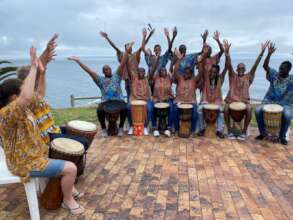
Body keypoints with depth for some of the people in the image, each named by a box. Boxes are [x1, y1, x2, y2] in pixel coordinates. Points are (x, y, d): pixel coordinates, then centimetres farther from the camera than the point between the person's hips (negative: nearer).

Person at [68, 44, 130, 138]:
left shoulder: (116, 76, 11)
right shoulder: (100, 80, 12)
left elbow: (122, 64, 2)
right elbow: (89, 71, 7)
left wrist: (127, 51, -9)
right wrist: (78, 61, 2)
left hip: (118, 100, 0)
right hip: (106, 101, 0)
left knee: (124, 109, -32)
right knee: (100, 110, -31)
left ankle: (121, 128, -9)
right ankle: (103, 129, -7)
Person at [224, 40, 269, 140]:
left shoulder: (248, 77, 9)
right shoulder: (232, 76, 7)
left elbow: (255, 65, -3)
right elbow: (229, 65, -8)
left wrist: (262, 52, -15)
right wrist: (227, 51, -23)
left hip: (244, 100, 1)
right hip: (231, 99, 0)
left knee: (249, 110, -31)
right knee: (226, 109, -31)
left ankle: (244, 131, -12)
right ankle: (229, 130, -14)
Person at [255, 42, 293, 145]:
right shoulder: (274, 74, 3)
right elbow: (265, 66, -8)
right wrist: (269, 54, -23)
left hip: (284, 104, -1)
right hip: (269, 101, 2)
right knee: (258, 111, -25)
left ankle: (282, 136, -6)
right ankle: (263, 133, -3)